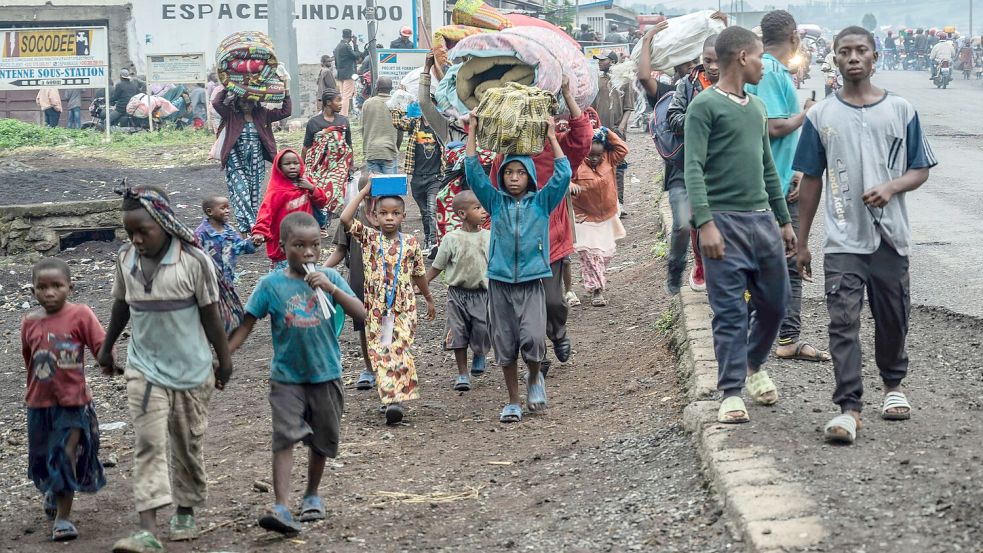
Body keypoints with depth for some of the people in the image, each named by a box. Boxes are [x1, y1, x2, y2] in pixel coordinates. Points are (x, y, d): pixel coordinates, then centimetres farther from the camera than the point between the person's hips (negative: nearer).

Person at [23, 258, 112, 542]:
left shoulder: (80, 315, -11)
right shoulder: (30, 322, 0)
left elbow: (101, 344, -17)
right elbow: (29, 359, 12)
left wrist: (108, 362, -38)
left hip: (73, 402, -4)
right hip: (39, 403, 4)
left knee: (67, 457, -3)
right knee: (42, 458, 16)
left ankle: (63, 517, 6)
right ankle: (53, 492, 46)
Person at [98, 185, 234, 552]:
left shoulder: (193, 260, -15)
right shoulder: (126, 259, -3)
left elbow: (211, 314, -8)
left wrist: (224, 361, -2)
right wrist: (107, 347, 22)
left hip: (191, 368, -2)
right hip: (144, 367, 2)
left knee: (188, 444, 10)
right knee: (149, 443, -9)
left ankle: (186, 513, 29)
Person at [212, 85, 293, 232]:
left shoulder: (262, 114, 6)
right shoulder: (231, 115, -1)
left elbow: (285, 111, 1)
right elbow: (216, 103, -15)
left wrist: (286, 92, -5)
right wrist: (225, 88, -14)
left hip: (256, 163, 3)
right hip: (236, 163, -3)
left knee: (254, 195, 6)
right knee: (241, 193, -14)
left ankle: (254, 224, 12)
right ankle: (246, 225, -17)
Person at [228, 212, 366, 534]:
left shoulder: (329, 278, -4)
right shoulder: (271, 284, -8)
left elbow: (360, 314, -11)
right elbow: (246, 325, -3)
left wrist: (331, 288, -24)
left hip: (326, 375, 2)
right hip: (287, 377, -2)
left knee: (323, 440, 14)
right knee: (285, 437, -14)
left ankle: (312, 495, 35)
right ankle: (280, 508, -20)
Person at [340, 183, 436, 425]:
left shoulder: (410, 242, 3)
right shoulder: (369, 238, 0)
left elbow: (419, 274, 16)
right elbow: (345, 218, -14)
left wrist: (429, 300, 25)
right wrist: (364, 192, -9)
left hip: (404, 307, -1)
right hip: (376, 307, 1)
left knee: (400, 351, -13)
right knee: (380, 353, 0)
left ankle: (396, 401, -17)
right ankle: (391, 399, 5)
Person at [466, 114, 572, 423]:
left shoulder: (541, 202, 5)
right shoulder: (495, 202, 7)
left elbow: (563, 175, -4)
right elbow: (474, 173, 1)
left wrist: (552, 137, -4)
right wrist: (472, 134, -1)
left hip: (532, 282, -2)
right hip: (500, 283, 2)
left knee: (532, 339, -17)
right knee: (505, 345, 5)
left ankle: (535, 378, 12)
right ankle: (513, 401, 18)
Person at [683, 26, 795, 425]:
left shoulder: (757, 108, 18)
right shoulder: (706, 106, -6)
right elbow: (694, 169, -13)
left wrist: (785, 220, 22)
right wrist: (705, 223, -22)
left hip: (763, 218, 7)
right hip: (725, 221, -7)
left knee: (775, 303, 10)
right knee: (730, 312, -4)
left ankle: (754, 365, 34)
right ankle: (731, 393, 3)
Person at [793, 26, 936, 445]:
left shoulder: (901, 111, 3)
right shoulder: (821, 117, 4)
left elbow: (921, 171, 5)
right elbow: (811, 182, 8)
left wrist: (891, 188, -17)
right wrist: (802, 242, 8)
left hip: (891, 237, 1)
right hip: (843, 241, -1)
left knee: (893, 319, 12)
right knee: (843, 324, -10)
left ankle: (893, 385, 36)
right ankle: (848, 409, -11)